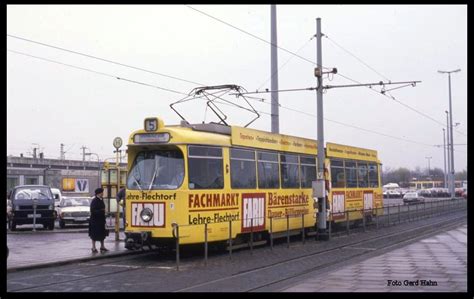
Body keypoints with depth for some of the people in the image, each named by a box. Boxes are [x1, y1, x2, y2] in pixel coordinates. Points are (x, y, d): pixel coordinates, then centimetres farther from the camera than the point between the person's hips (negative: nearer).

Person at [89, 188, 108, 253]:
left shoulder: (101, 200, 9)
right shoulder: (94, 201, -17)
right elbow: (93, 211, -20)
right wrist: (101, 211, -24)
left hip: (101, 219, 8)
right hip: (95, 220, -8)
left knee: (102, 233, 13)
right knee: (94, 235, 1)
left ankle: (102, 246, 24)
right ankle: (93, 248, 9)